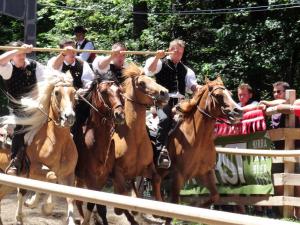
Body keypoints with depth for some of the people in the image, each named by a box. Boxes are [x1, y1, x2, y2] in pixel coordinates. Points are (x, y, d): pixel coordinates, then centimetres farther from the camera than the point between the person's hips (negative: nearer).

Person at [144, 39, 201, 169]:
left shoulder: (185, 69, 25)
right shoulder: (161, 63, 11)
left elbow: (192, 85, 20)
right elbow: (150, 70, -7)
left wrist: (197, 88, -2)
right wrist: (157, 57, -22)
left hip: (179, 101, 6)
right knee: (165, 119, -31)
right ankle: (161, 150, -33)